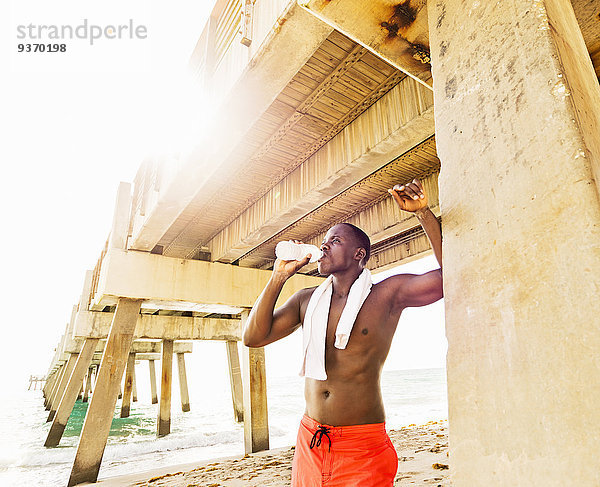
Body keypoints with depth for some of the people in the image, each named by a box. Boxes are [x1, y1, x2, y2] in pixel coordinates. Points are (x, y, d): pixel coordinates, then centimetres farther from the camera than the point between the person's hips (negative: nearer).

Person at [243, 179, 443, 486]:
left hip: (363, 447, -4)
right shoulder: (306, 300, 4)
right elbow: (253, 337, -2)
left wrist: (423, 213, -20)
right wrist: (279, 276, -6)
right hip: (309, 442, 4)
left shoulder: (388, 294, -7)